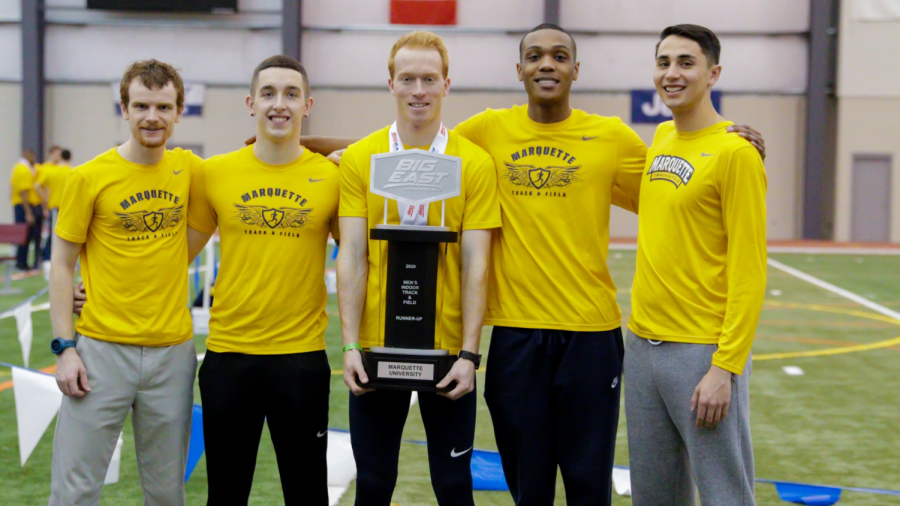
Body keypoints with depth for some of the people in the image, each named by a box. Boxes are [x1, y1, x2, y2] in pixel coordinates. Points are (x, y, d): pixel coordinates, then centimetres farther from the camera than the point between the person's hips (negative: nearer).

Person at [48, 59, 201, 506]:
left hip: (173, 350, 3)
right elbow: (62, 264, 0)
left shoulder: (189, 168, 5)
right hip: (102, 348, -3)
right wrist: (64, 347, -7)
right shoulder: (89, 178, -4)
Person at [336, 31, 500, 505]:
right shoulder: (358, 159, 2)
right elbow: (352, 258, -1)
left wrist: (469, 354, -11)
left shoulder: (475, 163, -1)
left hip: (448, 350, -1)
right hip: (376, 347, 1)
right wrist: (350, 346, -8)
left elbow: (475, 265, -4)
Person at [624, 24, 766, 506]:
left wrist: (725, 367, -19)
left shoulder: (734, 153, -11)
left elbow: (748, 271, -14)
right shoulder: (661, 138, 12)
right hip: (642, 344, 7)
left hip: (702, 352, -7)